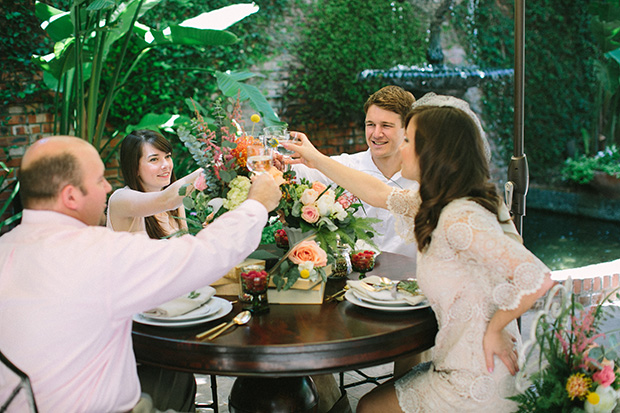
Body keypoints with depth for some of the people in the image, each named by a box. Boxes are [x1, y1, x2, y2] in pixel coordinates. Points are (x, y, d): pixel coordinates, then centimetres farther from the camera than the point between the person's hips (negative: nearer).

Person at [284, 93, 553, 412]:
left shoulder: (461, 218, -26)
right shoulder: (441, 204, 3)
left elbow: (537, 279, -35)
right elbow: (379, 194, 17)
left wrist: (493, 329, -19)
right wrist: (317, 160, 25)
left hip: (475, 386, -8)